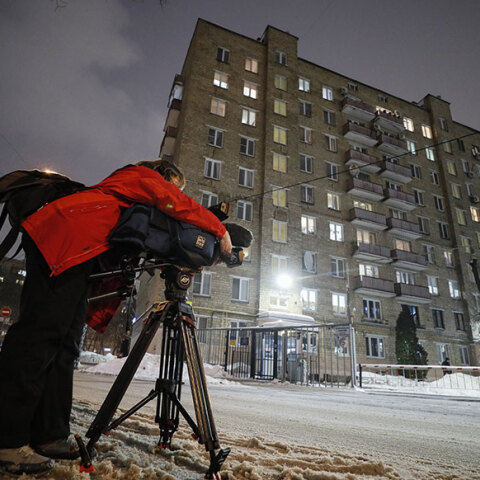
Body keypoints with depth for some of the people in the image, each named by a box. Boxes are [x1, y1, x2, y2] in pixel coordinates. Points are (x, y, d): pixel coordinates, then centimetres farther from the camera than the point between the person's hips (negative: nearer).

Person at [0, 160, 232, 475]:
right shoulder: (144, 176, 6)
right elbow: (181, 207, -11)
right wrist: (221, 230, -5)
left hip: (75, 250, 10)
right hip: (64, 238, -10)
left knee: (65, 342, 3)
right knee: (41, 334, -15)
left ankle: (51, 436, 6)